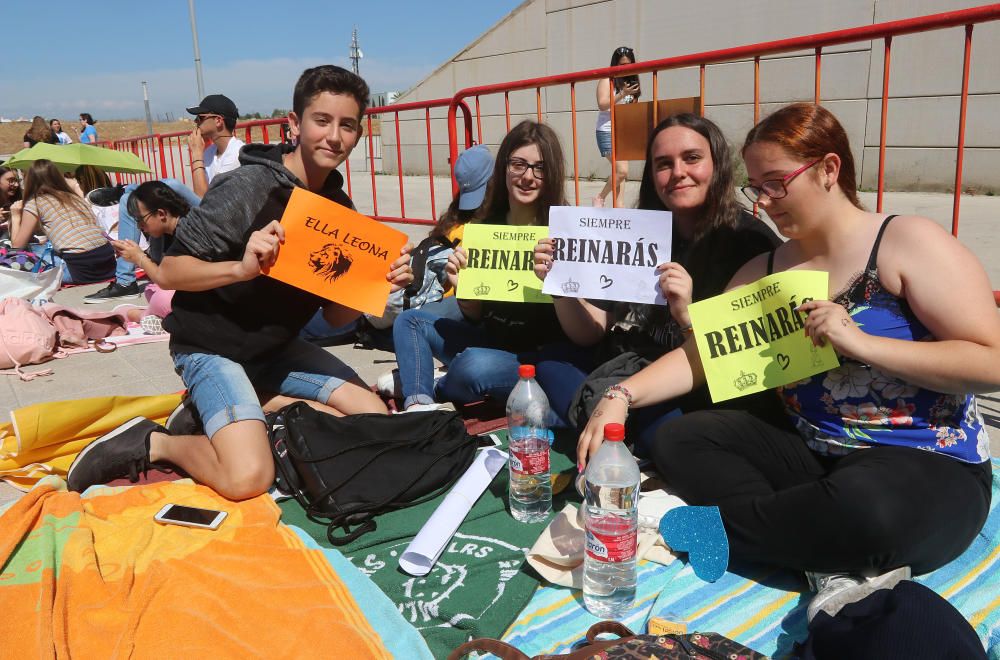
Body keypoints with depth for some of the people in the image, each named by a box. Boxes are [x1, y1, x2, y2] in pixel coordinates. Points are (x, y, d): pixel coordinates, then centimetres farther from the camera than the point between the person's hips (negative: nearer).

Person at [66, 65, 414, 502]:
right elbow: (168, 271, -18)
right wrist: (242, 268, -35)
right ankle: (152, 444, 3)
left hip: (277, 347, 7)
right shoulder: (248, 187, -20)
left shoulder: (340, 207, 1)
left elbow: (337, 315, 2)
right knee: (248, 477, -25)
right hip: (212, 346, -7)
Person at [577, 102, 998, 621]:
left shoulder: (907, 242, -7)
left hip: (928, 468, -5)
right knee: (677, 441, -10)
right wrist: (622, 397, -15)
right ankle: (830, 562, -20)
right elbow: (701, 353, 1)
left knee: (866, 509, -40)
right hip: (809, 452, 6)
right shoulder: (765, 272, 9)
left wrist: (860, 343, -22)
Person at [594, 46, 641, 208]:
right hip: (607, 131, -7)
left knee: (619, 171, 3)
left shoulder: (630, 81, 14)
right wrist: (622, 94, -23)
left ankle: (618, 206, 6)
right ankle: (600, 198, 2)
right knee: (622, 171, -16)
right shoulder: (607, 80, -5)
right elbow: (602, 104, -15)